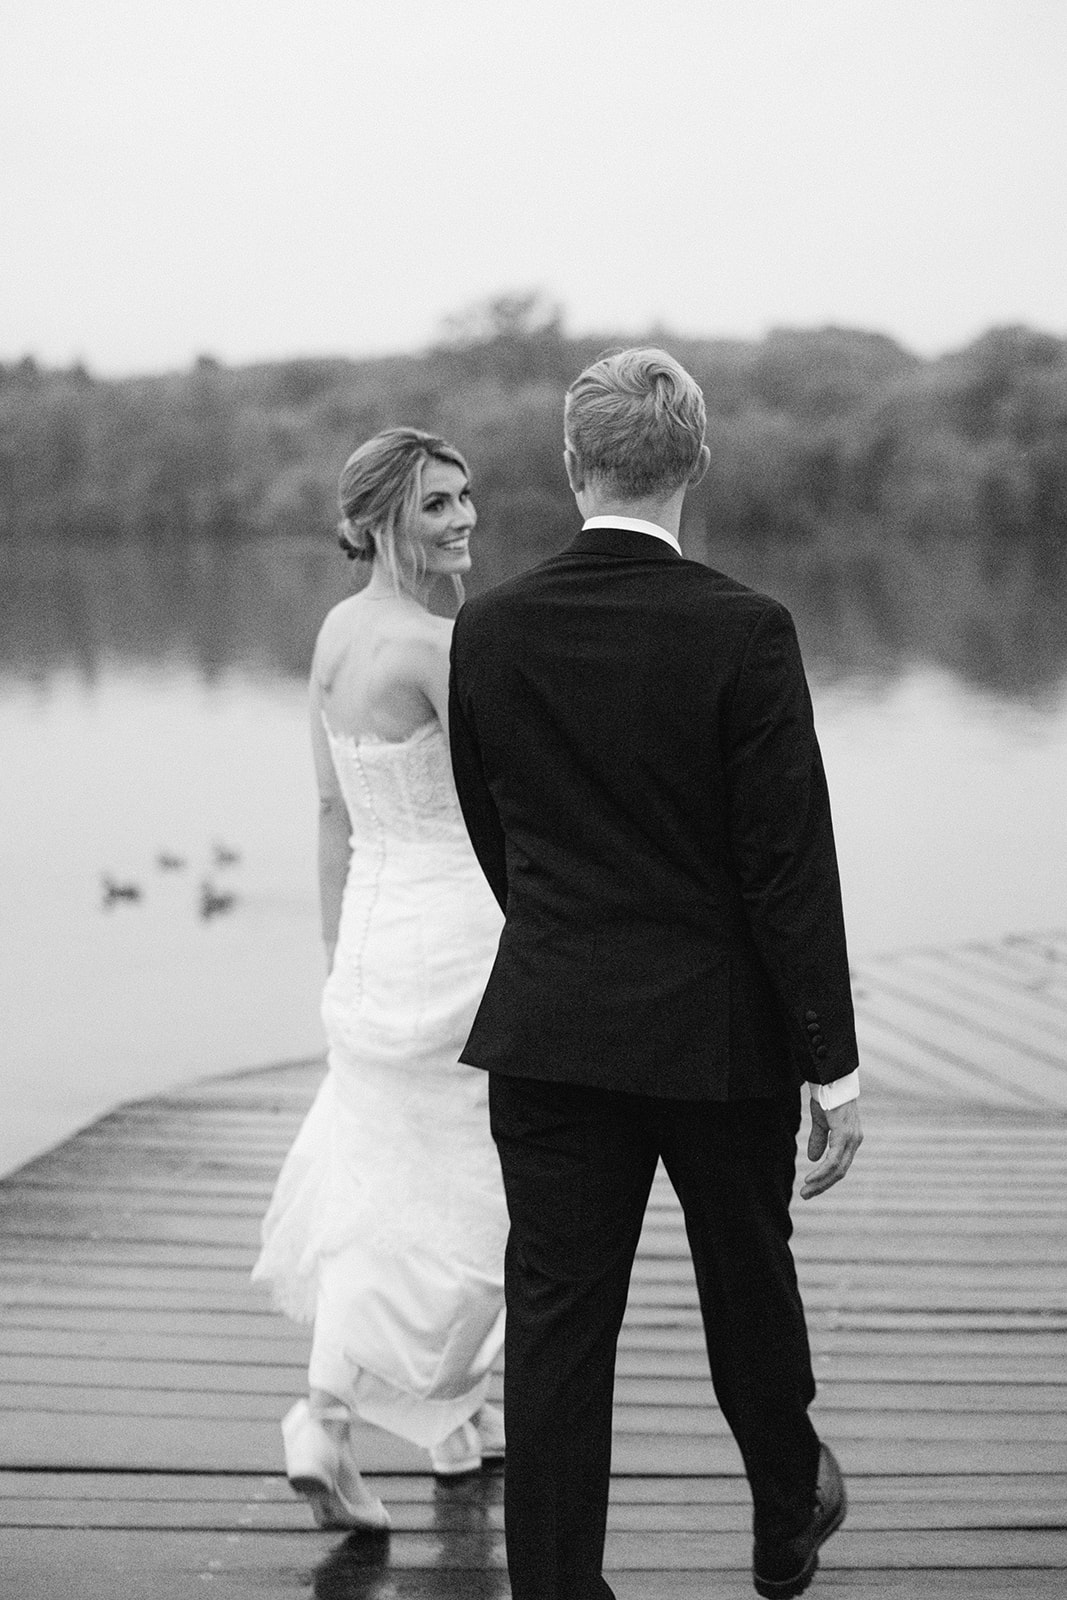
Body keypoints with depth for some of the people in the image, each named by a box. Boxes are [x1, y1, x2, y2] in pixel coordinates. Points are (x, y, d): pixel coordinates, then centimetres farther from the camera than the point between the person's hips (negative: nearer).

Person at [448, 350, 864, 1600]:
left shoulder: (488, 631, -4)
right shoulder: (743, 633, -16)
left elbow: (491, 836, 8)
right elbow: (790, 864, -15)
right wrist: (832, 1065, -8)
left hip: (547, 1028, 2)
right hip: (720, 1029, -1)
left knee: (555, 1321, 6)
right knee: (747, 1289, 20)